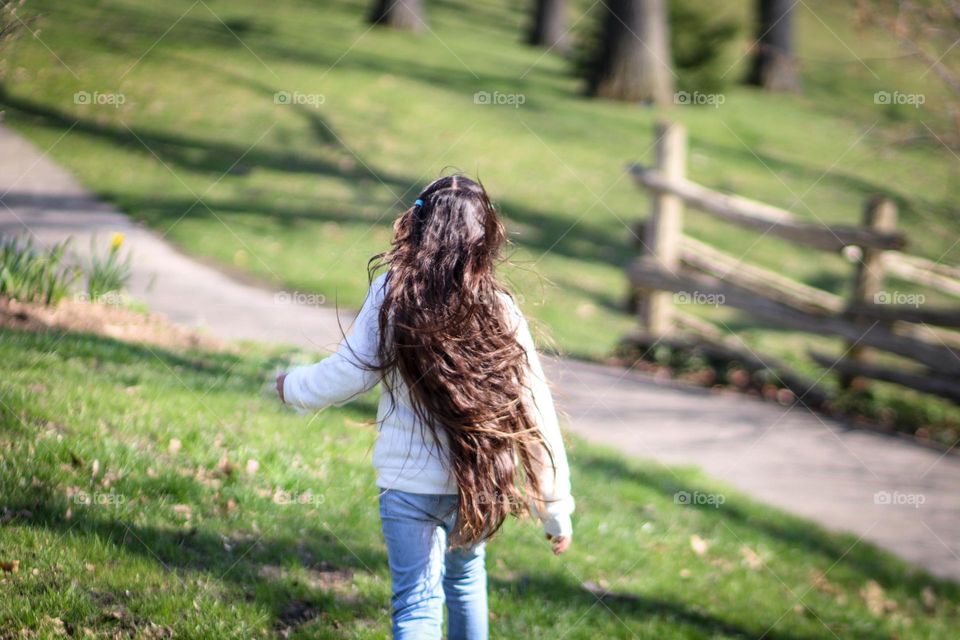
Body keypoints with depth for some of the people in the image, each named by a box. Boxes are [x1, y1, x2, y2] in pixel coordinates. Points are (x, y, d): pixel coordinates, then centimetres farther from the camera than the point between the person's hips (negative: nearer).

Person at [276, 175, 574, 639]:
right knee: (465, 578, 27)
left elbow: (352, 372, -8)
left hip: (409, 481, -2)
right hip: (479, 483, 2)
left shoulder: (392, 293, -11)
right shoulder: (499, 308, -7)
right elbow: (535, 414, -7)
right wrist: (556, 510, -1)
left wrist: (292, 387, 13)